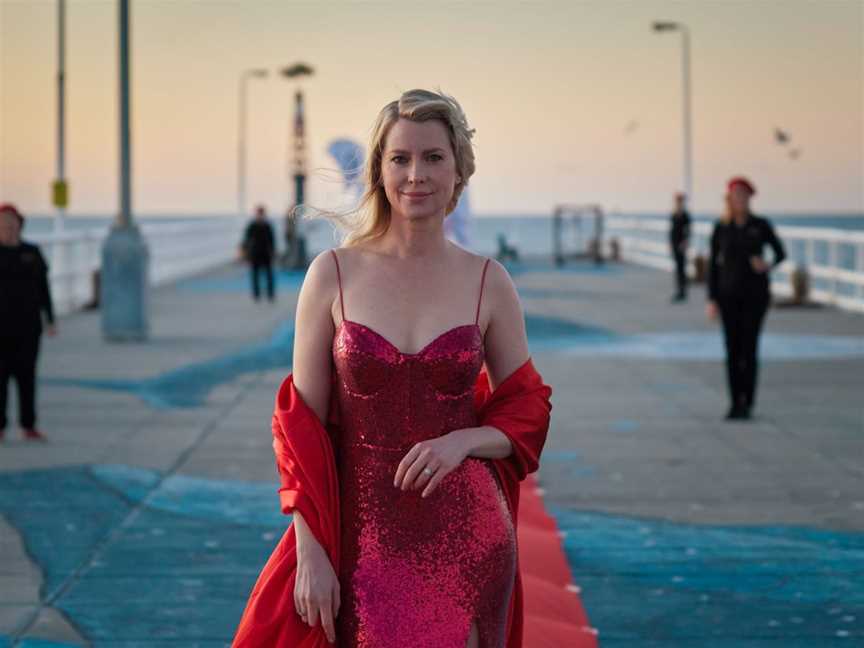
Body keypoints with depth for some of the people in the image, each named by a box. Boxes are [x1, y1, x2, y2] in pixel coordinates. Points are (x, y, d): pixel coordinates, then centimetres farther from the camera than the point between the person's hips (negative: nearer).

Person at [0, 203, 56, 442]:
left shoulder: (32, 253, 5)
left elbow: (43, 288, 7)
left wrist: (50, 320, 2)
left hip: (27, 325, 2)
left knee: (26, 374, 4)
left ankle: (28, 426, 10)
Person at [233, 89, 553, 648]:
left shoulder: (489, 282, 1)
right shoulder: (333, 274, -1)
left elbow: (527, 411, 9)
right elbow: (301, 423, 0)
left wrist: (461, 441, -11)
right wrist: (310, 553, -5)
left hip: (466, 539, 0)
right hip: (364, 540, 0)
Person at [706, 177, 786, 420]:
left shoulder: (761, 225, -3)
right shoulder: (720, 228, 0)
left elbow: (780, 253, 6)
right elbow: (713, 265, 4)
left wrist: (769, 266, -18)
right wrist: (711, 300, -2)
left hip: (755, 293, -2)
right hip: (729, 293, 2)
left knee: (749, 348, -5)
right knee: (733, 349, 1)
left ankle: (747, 403, 3)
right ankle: (735, 403, 10)